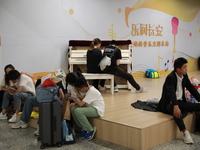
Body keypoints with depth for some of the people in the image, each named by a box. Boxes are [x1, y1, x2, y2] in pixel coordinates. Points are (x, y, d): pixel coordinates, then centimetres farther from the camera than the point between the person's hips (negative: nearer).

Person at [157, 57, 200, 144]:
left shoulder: (184, 76, 6)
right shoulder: (170, 78, -19)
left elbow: (191, 89, 13)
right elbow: (171, 93, -35)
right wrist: (175, 106, -50)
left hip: (180, 102, 7)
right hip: (169, 103, -7)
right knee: (176, 111, -41)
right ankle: (185, 133, -39)